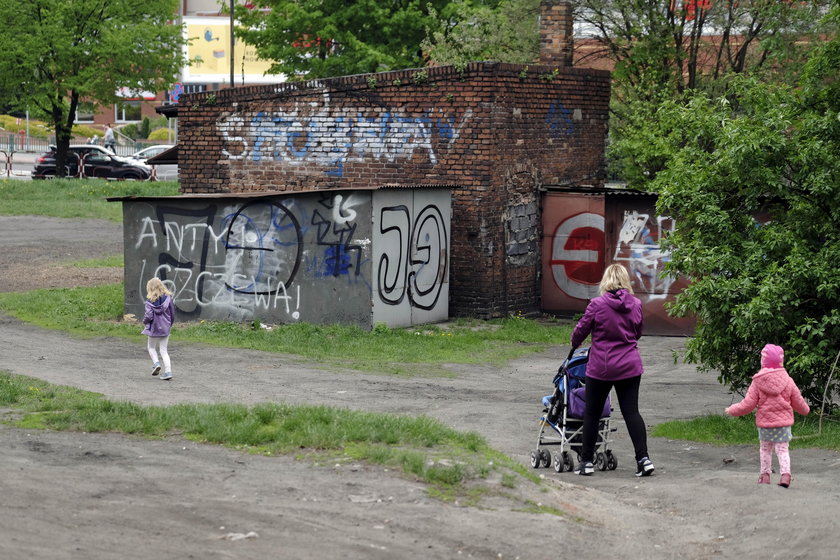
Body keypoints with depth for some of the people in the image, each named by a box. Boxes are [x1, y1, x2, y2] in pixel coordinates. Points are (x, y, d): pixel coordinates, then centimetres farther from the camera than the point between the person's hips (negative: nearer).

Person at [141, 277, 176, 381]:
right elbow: (172, 313, 1)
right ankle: (168, 371, -1)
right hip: (165, 328, 3)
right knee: (164, 350, 10)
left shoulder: (150, 300, -14)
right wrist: (170, 324, 17)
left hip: (154, 328, -3)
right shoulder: (168, 298, -4)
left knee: (151, 347, 20)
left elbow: (149, 315, -18)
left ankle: (156, 363, -3)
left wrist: (145, 321, 5)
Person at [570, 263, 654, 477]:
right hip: (629, 367, 3)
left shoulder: (597, 305, -12)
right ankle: (643, 458, -5)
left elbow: (581, 330, -1)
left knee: (592, 413, 9)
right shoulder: (636, 305, -1)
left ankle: (586, 461, 14)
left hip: (601, 367, -3)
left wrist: (574, 344, 20)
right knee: (631, 411, 5)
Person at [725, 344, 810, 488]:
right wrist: (805, 409, 30)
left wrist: (732, 410, 7)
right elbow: (798, 402, 7)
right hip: (783, 422, 1)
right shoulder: (788, 381, -4)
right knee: (782, 449, 6)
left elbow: (748, 404, -8)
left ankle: (764, 474, 18)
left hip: (764, 422, -1)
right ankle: (785, 473, -12)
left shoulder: (757, 382, -10)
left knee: (765, 449, 17)